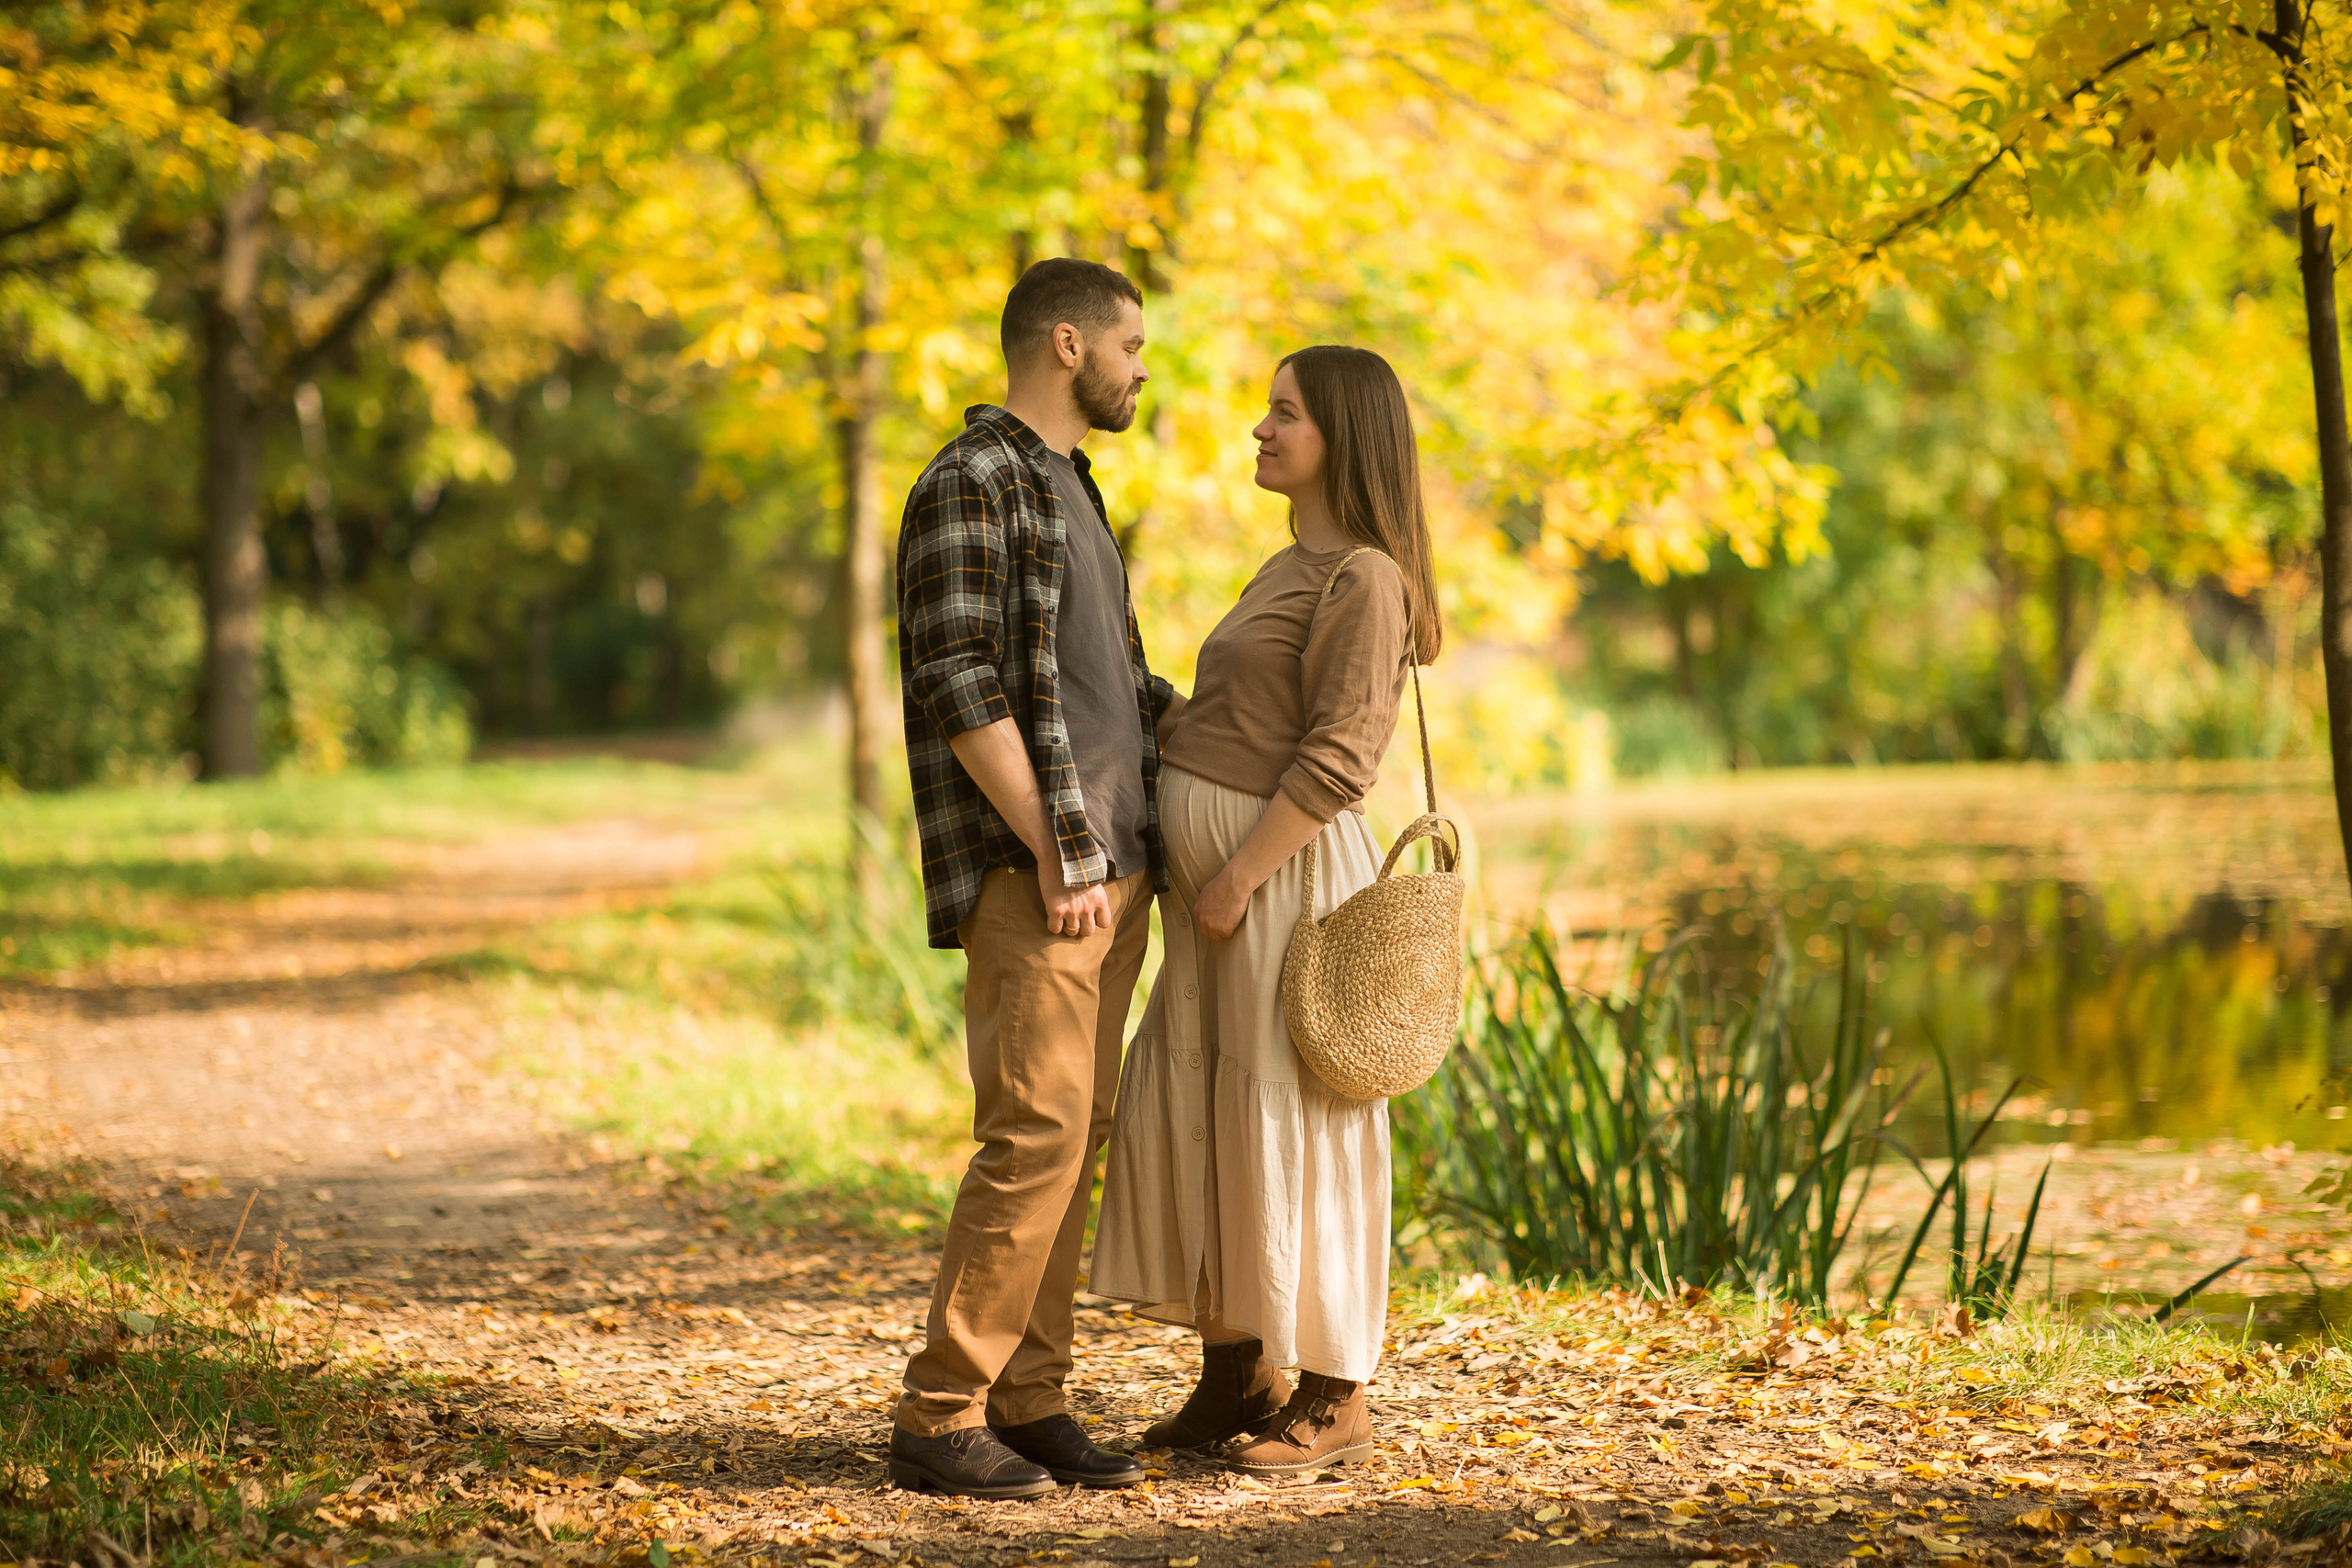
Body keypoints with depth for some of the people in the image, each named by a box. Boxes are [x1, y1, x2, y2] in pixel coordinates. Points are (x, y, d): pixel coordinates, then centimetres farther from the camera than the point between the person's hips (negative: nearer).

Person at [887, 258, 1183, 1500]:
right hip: (1027, 874, -9)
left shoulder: (1067, 490, 20)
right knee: (1036, 1136, -12)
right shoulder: (968, 487, -10)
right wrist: (1053, 858, -19)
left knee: (1074, 1139, 7)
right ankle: (938, 1417, -7)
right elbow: (963, 693, -18)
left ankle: (1025, 1403, 11)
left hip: (1111, 868, 9)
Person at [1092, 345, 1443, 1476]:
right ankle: (1234, 1378, 18)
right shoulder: (1291, 570, 17)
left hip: (1284, 874, -10)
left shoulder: (1364, 578, -12)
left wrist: (1237, 876, -21)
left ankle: (1335, 1397, 7)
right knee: (1183, 1115, 9)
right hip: (1220, 880, 10)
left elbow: (1339, 757, -19)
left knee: (1296, 1123, -3)